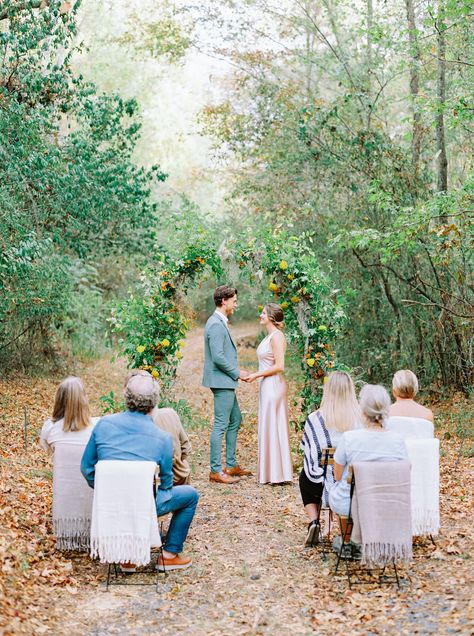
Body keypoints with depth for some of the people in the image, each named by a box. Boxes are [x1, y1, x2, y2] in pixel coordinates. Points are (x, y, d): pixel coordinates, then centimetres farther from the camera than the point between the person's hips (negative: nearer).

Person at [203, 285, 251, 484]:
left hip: (226, 382, 11)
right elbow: (218, 357, -23)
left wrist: (236, 372, 12)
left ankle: (231, 465, 25)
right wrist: (237, 373, -13)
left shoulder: (220, 322, 15)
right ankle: (216, 471, 1)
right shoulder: (216, 325, -18)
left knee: (235, 421, 18)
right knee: (221, 425, -5)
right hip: (221, 382, -11)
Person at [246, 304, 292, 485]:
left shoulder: (276, 336, -16)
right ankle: (273, 472, 21)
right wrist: (254, 375, 12)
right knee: (270, 428, 14)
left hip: (273, 386, -10)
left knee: (272, 427, -3)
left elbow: (279, 366, -21)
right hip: (268, 386, 10)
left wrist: (256, 375, -15)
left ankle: (276, 474, 4)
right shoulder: (270, 336, 13)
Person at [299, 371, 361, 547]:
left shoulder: (315, 419, -16)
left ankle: (313, 521, 16)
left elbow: (307, 449, -4)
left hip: (325, 485, -1)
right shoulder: (361, 418, -12)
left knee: (305, 476, 33)